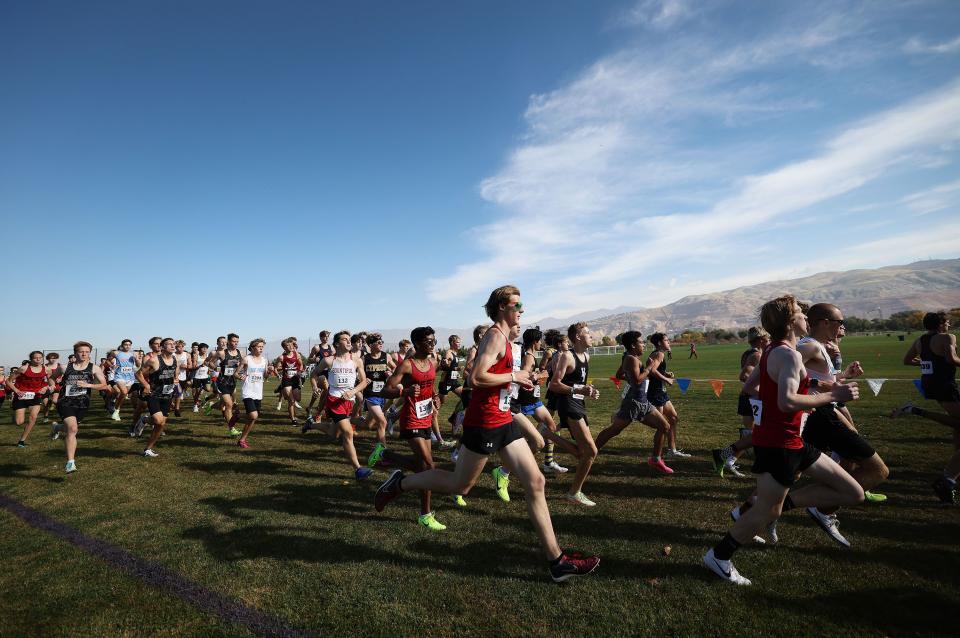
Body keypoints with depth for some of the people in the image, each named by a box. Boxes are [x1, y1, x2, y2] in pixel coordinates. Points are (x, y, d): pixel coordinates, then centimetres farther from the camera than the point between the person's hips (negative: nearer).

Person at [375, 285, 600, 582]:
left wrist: (518, 379, 12)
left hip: (502, 421, 9)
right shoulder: (496, 335, -16)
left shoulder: (501, 337, 14)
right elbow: (476, 378, -26)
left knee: (536, 482, 5)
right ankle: (400, 483, 27)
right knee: (459, 485, 7)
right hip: (484, 423, -9)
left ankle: (556, 560, 12)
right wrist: (513, 376, -16)